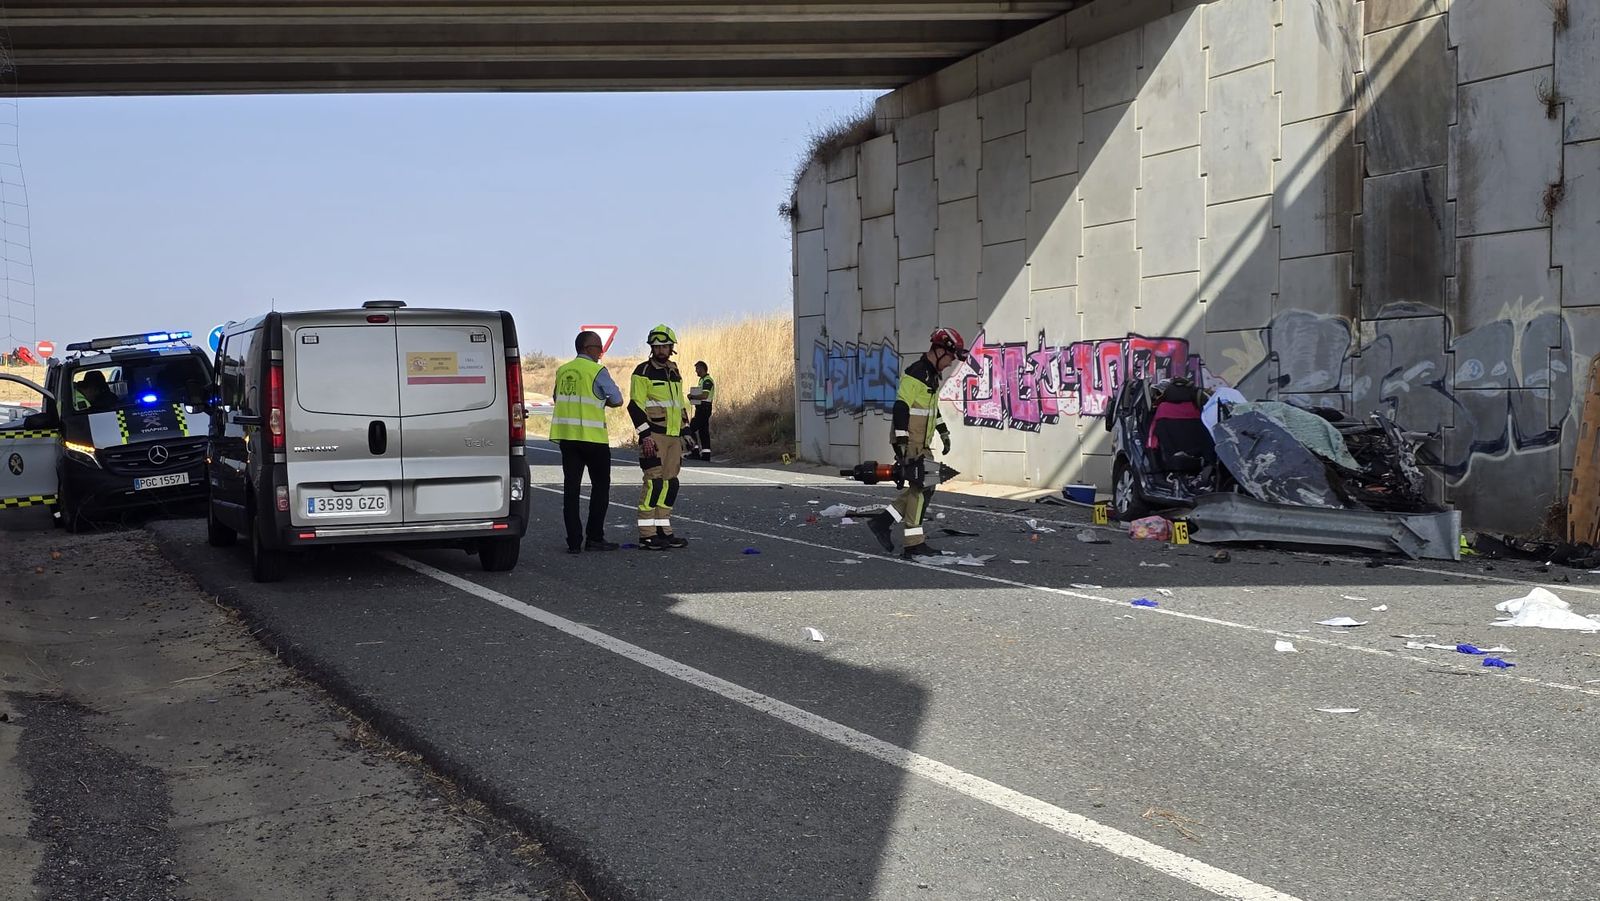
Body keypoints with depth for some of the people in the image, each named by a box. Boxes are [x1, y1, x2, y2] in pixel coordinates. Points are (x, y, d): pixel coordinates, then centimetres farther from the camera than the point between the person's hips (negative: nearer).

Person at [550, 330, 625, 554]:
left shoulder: (562, 371, 10)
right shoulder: (597, 371, -8)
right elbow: (617, 400, -5)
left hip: (566, 435, 5)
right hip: (592, 436, -5)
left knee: (571, 487, 5)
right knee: (600, 485, 7)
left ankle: (574, 541, 2)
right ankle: (594, 537, 5)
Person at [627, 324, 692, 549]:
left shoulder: (675, 373, 18)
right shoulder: (643, 372, -5)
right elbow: (635, 406, -11)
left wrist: (683, 434, 21)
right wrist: (645, 435, -17)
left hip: (673, 437, 8)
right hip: (654, 436, -8)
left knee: (670, 484, 8)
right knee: (654, 482, -13)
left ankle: (663, 530, 14)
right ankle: (646, 534, -11)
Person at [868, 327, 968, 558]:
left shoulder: (933, 374, 16)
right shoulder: (916, 374, -16)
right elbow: (901, 407, -21)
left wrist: (943, 432, 28)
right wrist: (901, 441, -24)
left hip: (922, 443, 10)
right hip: (911, 443, -10)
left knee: (923, 487, 10)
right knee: (922, 488, -8)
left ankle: (883, 521, 15)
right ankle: (913, 544, -3)